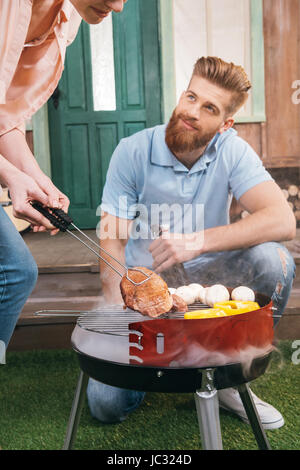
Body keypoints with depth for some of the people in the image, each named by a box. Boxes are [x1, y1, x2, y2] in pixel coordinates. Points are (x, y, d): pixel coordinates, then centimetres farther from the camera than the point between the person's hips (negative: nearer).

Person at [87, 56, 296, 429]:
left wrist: (196, 242, -36)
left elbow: (282, 221, -25)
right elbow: (113, 246, -14)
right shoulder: (133, 152, -12)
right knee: (107, 404, -15)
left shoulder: (232, 151, -10)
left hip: (203, 274, 2)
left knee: (273, 260, -29)